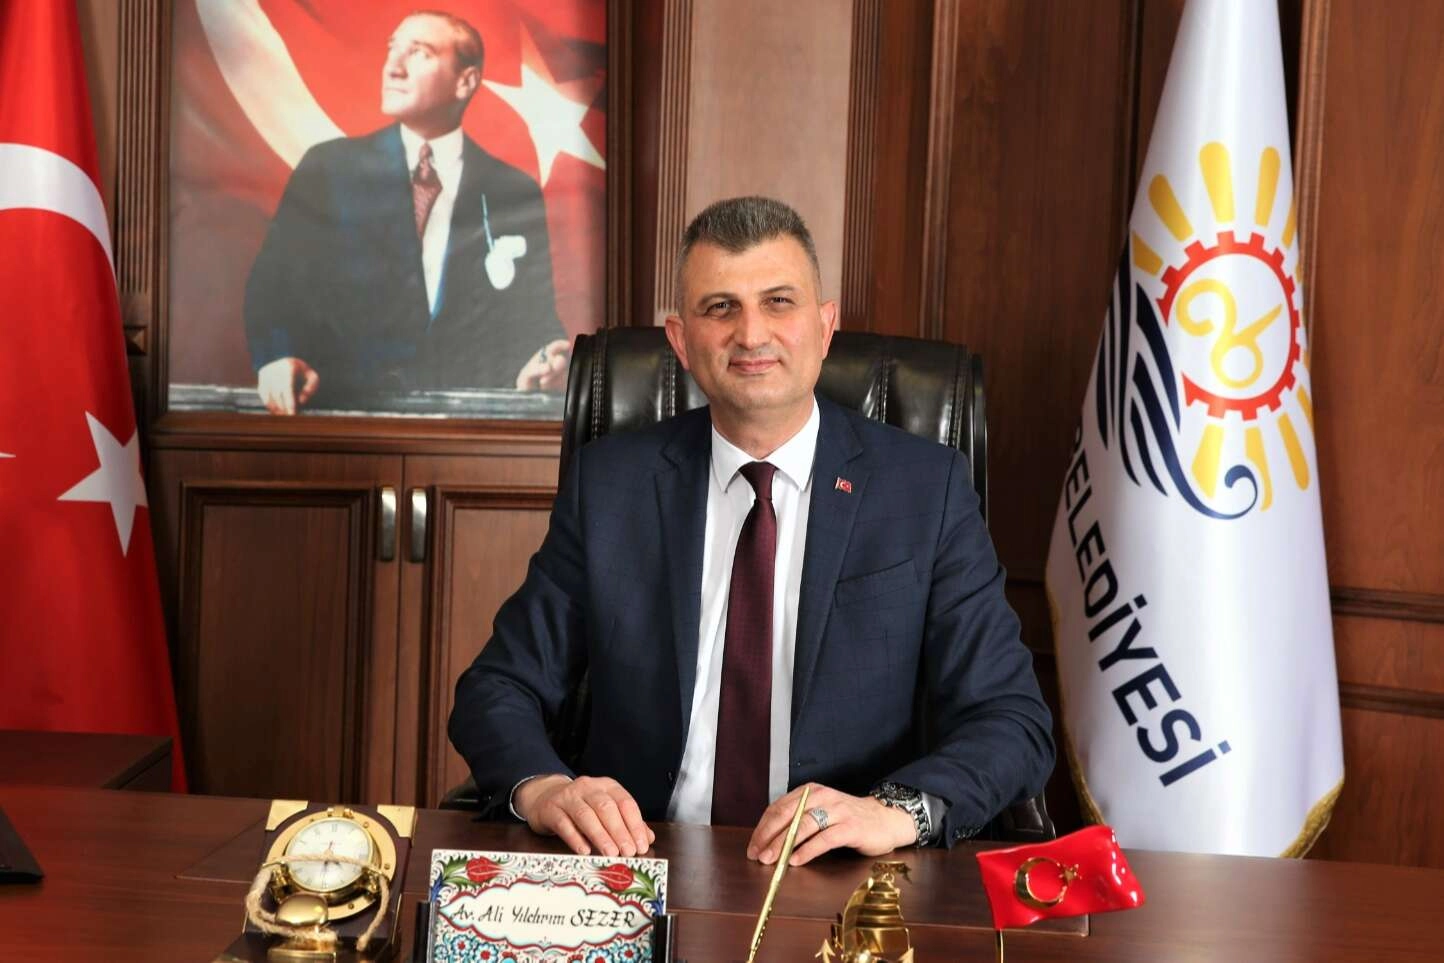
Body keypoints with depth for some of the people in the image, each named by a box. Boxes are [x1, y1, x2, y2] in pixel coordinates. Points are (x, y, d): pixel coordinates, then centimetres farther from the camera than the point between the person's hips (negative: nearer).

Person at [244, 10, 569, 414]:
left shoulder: (515, 194, 8)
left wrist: (538, 371, -14)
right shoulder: (328, 168, 7)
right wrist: (277, 359, -18)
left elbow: (534, 319, 9)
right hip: (343, 405, 0)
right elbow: (272, 281, 1)